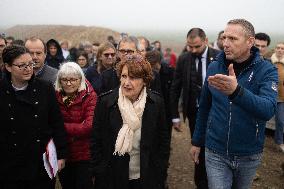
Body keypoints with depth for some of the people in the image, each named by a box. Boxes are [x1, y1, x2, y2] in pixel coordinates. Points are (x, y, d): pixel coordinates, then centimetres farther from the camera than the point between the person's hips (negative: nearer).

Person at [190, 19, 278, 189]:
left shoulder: (266, 70, -13)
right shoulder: (214, 67, -5)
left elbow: (268, 110, -30)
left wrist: (236, 91, -46)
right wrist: (197, 141, 11)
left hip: (249, 155, 0)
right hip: (216, 152, 0)